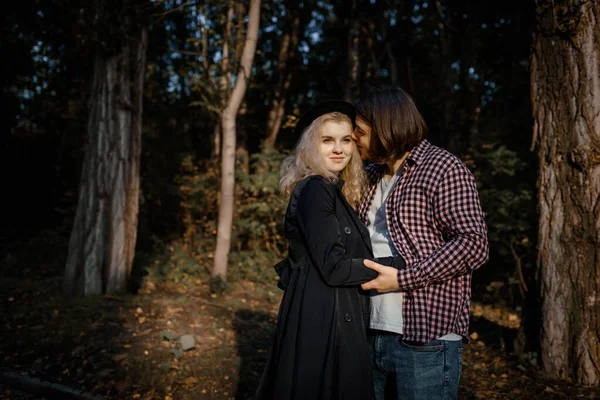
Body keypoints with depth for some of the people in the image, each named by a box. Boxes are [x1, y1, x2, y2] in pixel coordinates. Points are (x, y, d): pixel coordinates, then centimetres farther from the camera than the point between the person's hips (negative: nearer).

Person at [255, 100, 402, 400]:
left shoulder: (333, 191, 13)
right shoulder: (314, 190, -16)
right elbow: (334, 268, -21)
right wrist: (397, 265, -13)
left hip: (334, 318, 10)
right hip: (320, 321, -9)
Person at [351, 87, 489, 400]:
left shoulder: (444, 170, -8)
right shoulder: (372, 176, 15)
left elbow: (473, 245, -17)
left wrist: (401, 279, -18)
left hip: (427, 341, -7)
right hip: (372, 336, 7)